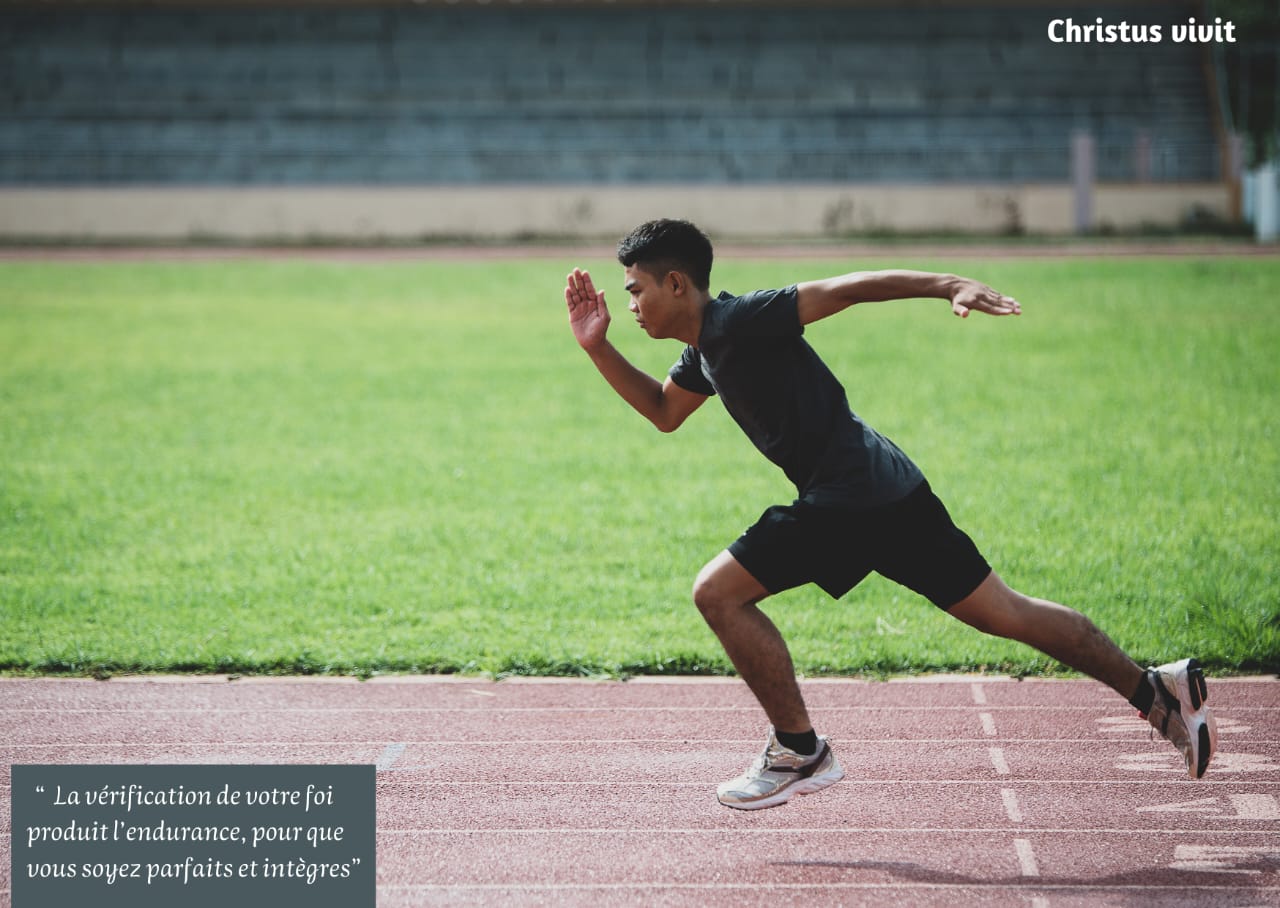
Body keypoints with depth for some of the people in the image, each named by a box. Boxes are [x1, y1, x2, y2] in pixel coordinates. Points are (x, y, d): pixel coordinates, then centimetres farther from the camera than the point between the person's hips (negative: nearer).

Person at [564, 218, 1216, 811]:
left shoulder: (736, 321, -11)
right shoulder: (704, 351, 17)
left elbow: (843, 289, -21)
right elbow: (664, 412, 35)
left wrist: (949, 285, -32)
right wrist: (597, 347, 24)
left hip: (850, 496, -10)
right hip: (884, 490, 10)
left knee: (718, 593, -5)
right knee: (1003, 614, 12)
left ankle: (801, 752, 2)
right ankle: (1158, 691, 15)